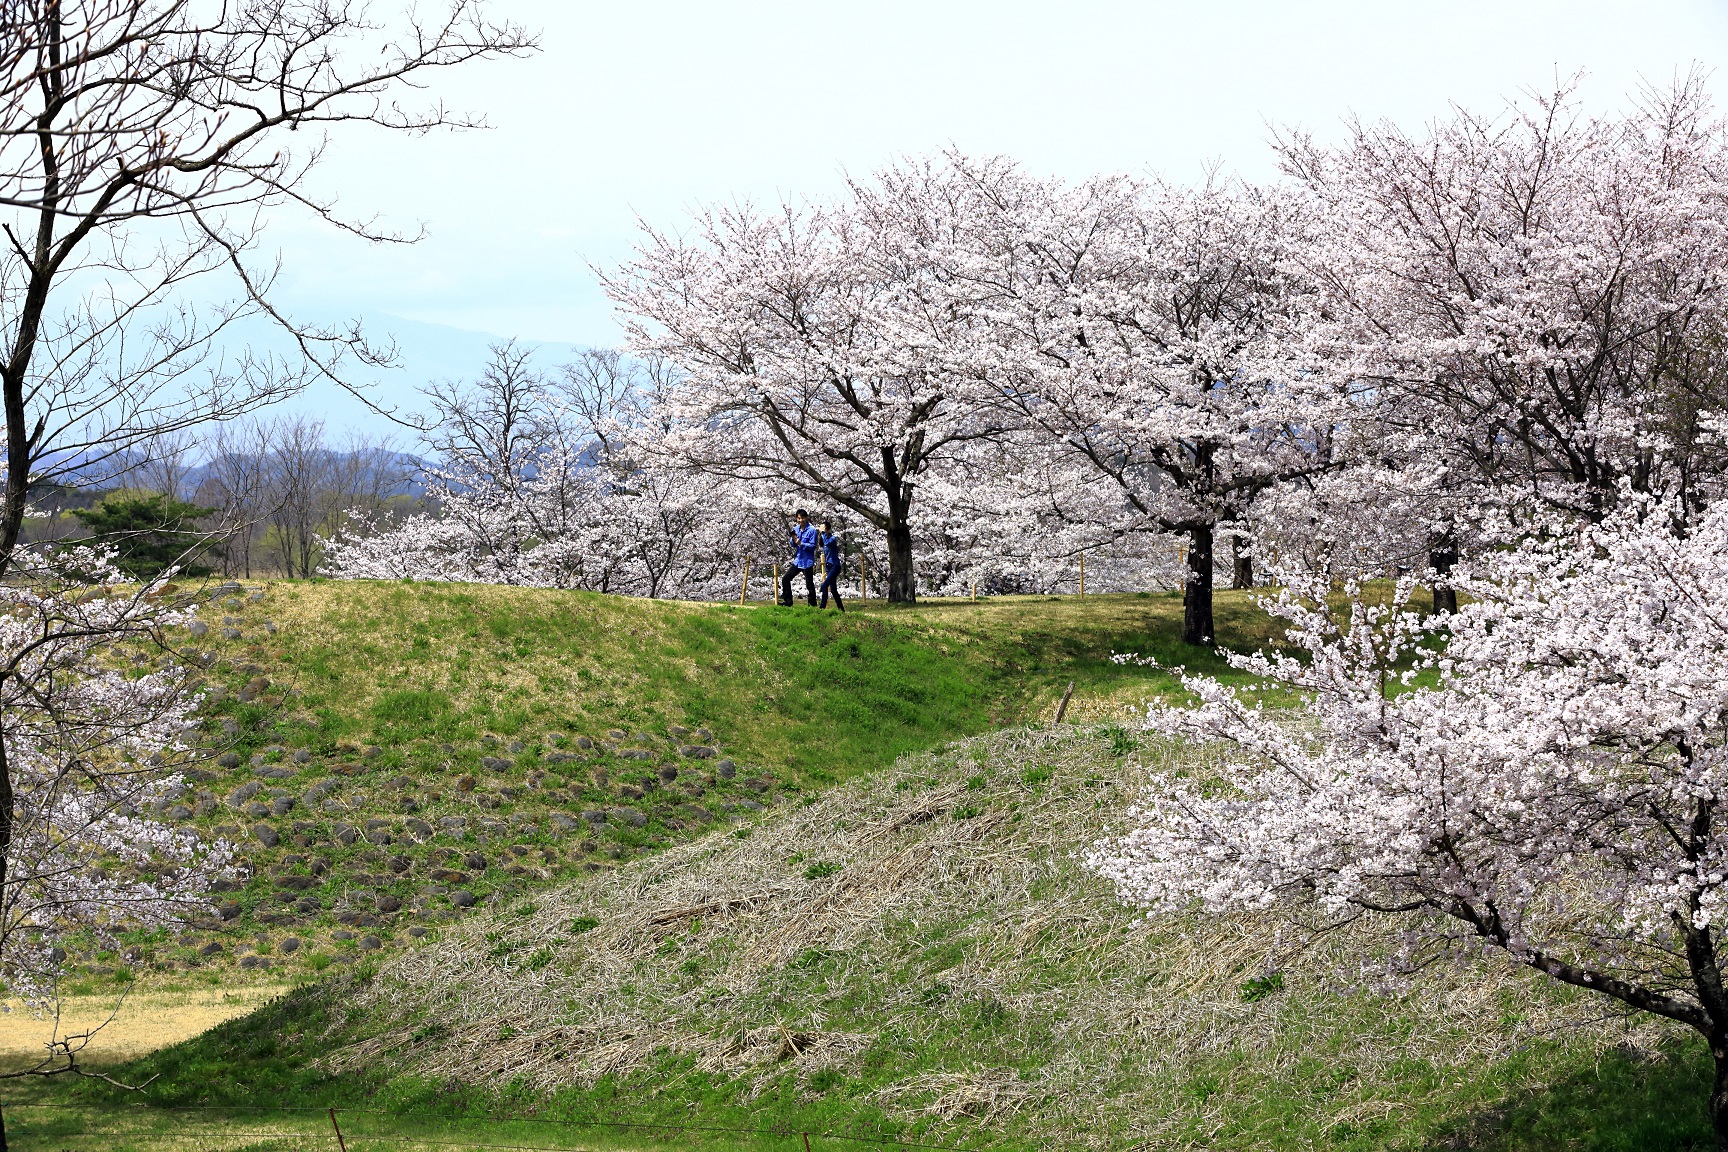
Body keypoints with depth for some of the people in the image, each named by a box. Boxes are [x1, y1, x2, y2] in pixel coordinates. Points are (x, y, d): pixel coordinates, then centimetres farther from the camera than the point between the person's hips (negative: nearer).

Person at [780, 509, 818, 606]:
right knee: (785, 579, 6)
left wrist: (801, 543, -27)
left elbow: (812, 546, -16)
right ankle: (787, 601, 15)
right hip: (797, 560, 7)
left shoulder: (812, 530, -13)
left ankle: (813, 604, 11)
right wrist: (793, 539, -12)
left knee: (809, 584, 1)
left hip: (807, 562, -7)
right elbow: (793, 545, 10)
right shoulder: (796, 529, 7)